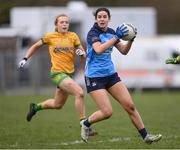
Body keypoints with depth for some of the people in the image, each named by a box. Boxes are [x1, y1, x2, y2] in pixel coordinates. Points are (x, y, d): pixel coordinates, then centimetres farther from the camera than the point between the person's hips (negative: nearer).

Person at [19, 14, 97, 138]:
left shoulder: (73, 36, 5)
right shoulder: (50, 37, -1)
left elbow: (83, 53, 5)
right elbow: (36, 46, 15)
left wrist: (82, 53, -18)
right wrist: (25, 58, 6)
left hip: (69, 73, 5)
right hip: (57, 72, -5)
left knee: (58, 105, 18)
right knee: (80, 93, -25)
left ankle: (35, 107, 44)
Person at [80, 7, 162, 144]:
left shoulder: (111, 32, 6)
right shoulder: (93, 33, -14)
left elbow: (124, 51, 12)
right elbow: (98, 49, -33)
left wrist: (131, 39, -6)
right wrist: (116, 37, -34)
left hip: (111, 74, 6)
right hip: (94, 77, -6)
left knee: (130, 106, 0)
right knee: (107, 112, -14)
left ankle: (145, 136, 6)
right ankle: (86, 123, 14)